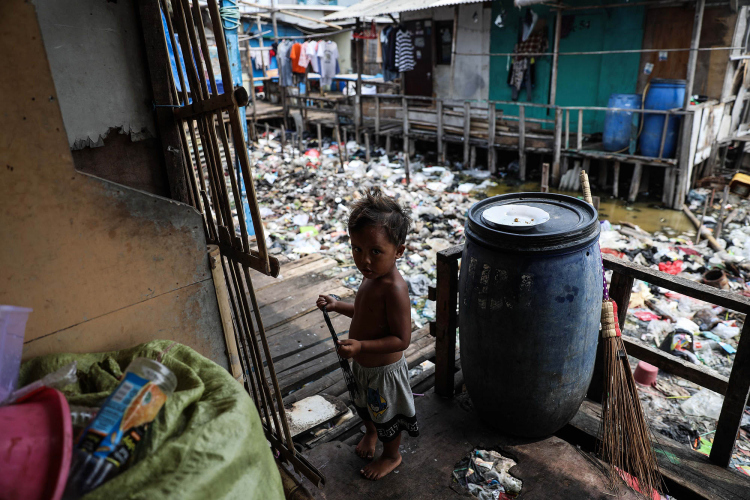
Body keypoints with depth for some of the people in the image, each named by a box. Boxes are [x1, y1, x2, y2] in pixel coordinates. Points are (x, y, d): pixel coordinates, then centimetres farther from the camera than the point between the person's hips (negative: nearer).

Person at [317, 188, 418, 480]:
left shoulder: (394, 289, -35)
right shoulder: (373, 276, -7)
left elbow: (402, 339, -32)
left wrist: (360, 346, -39)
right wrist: (337, 306, 1)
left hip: (384, 369, -8)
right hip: (363, 364, 8)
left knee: (387, 415, 19)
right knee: (364, 406, 32)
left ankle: (391, 455, 47)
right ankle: (371, 433, 62)